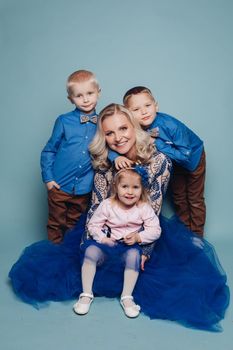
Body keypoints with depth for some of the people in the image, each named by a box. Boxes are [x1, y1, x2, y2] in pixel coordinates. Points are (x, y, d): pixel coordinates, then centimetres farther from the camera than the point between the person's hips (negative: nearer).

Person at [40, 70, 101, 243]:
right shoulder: (64, 121, -6)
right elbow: (49, 150, -1)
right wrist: (48, 178, -6)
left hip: (84, 189, 2)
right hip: (60, 186, -1)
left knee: (74, 225, 19)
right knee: (56, 225, 13)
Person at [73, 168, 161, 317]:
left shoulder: (144, 208, -4)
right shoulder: (107, 205, -4)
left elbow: (155, 230, -4)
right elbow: (93, 225, 0)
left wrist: (138, 237, -19)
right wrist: (102, 238, -16)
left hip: (129, 247, -1)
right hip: (107, 245, 1)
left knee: (134, 254, -34)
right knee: (91, 250, -27)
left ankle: (126, 297, -24)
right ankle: (87, 294, -20)